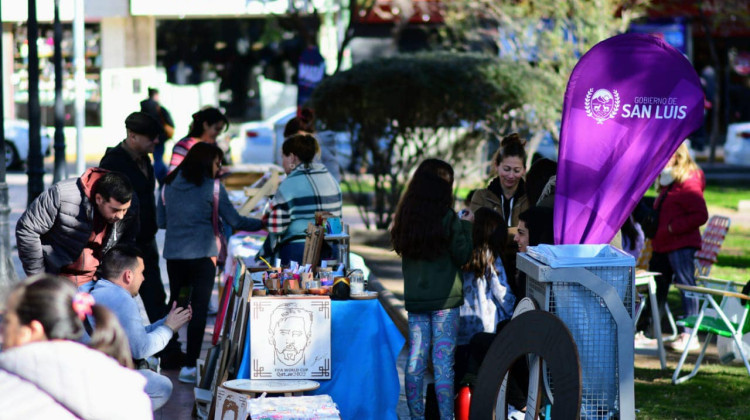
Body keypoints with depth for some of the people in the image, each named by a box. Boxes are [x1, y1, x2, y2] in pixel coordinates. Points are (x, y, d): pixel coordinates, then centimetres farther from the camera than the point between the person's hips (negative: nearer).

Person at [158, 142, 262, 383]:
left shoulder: (169, 185, 8)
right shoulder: (212, 187, -6)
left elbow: (160, 221, 14)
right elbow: (234, 221, -5)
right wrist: (263, 224, 5)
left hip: (173, 254, 5)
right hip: (202, 255, -5)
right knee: (199, 309, -1)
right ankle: (189, 365, -4)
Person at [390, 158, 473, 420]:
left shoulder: (405, 217, 3)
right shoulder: (448, 218, -12)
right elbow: (462, 256, -7)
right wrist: (466, 226, 6)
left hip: (414, 297, 5)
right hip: (445, 299, -5)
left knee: (415, 359, 9)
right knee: (443, 360, -2)